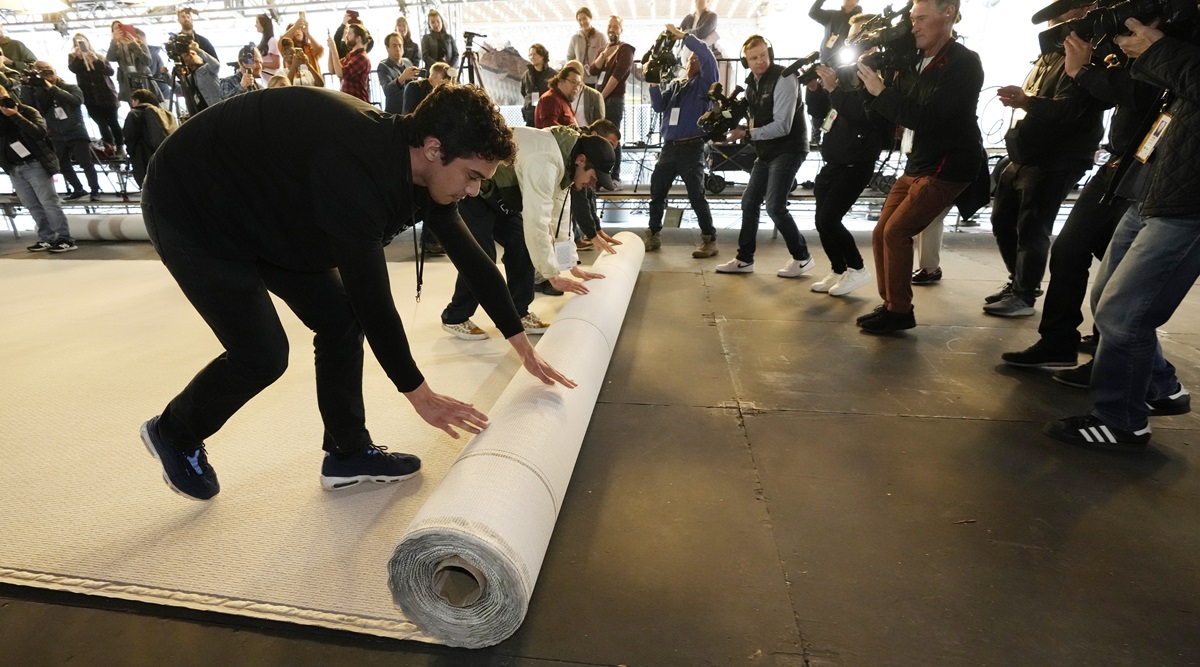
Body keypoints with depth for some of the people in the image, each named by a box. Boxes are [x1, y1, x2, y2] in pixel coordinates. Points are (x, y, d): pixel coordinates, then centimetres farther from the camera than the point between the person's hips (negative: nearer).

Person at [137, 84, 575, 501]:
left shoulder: (419, 169, -11)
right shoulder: (356, 168, -38)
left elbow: (472, 259, -5)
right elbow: (372, 295, -36)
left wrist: (525, 348, -2)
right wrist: (418, 394, -26)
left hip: (264, 211, 8)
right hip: (190, 209, -8)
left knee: (342, 321, 0)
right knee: (262, 355, -10)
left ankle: (348, 453, 14)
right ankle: (174, 433, 21)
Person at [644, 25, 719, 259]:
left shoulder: (704, 82, 3)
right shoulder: (674, 84, 20)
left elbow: (708, 56, -14)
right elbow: (658, 106, 8)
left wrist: (682, 35, -12)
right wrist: (654, 82, -4)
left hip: (692, 148, -6)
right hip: (669, 147, 6)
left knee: (696, 195, -8)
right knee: (656, 192, 7)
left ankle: (709, 239, 1)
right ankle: (653, 235, 18)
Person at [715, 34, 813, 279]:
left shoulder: (783, 79, -15)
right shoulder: (751, 82, 10)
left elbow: (782, 126, -22)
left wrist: (747, 134, -22)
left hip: (788, 150, -8)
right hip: (765, 152, 8)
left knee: (774, 206, -15)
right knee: (749, 203, 7)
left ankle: (802, 257, 2)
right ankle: (744, 259, 17)